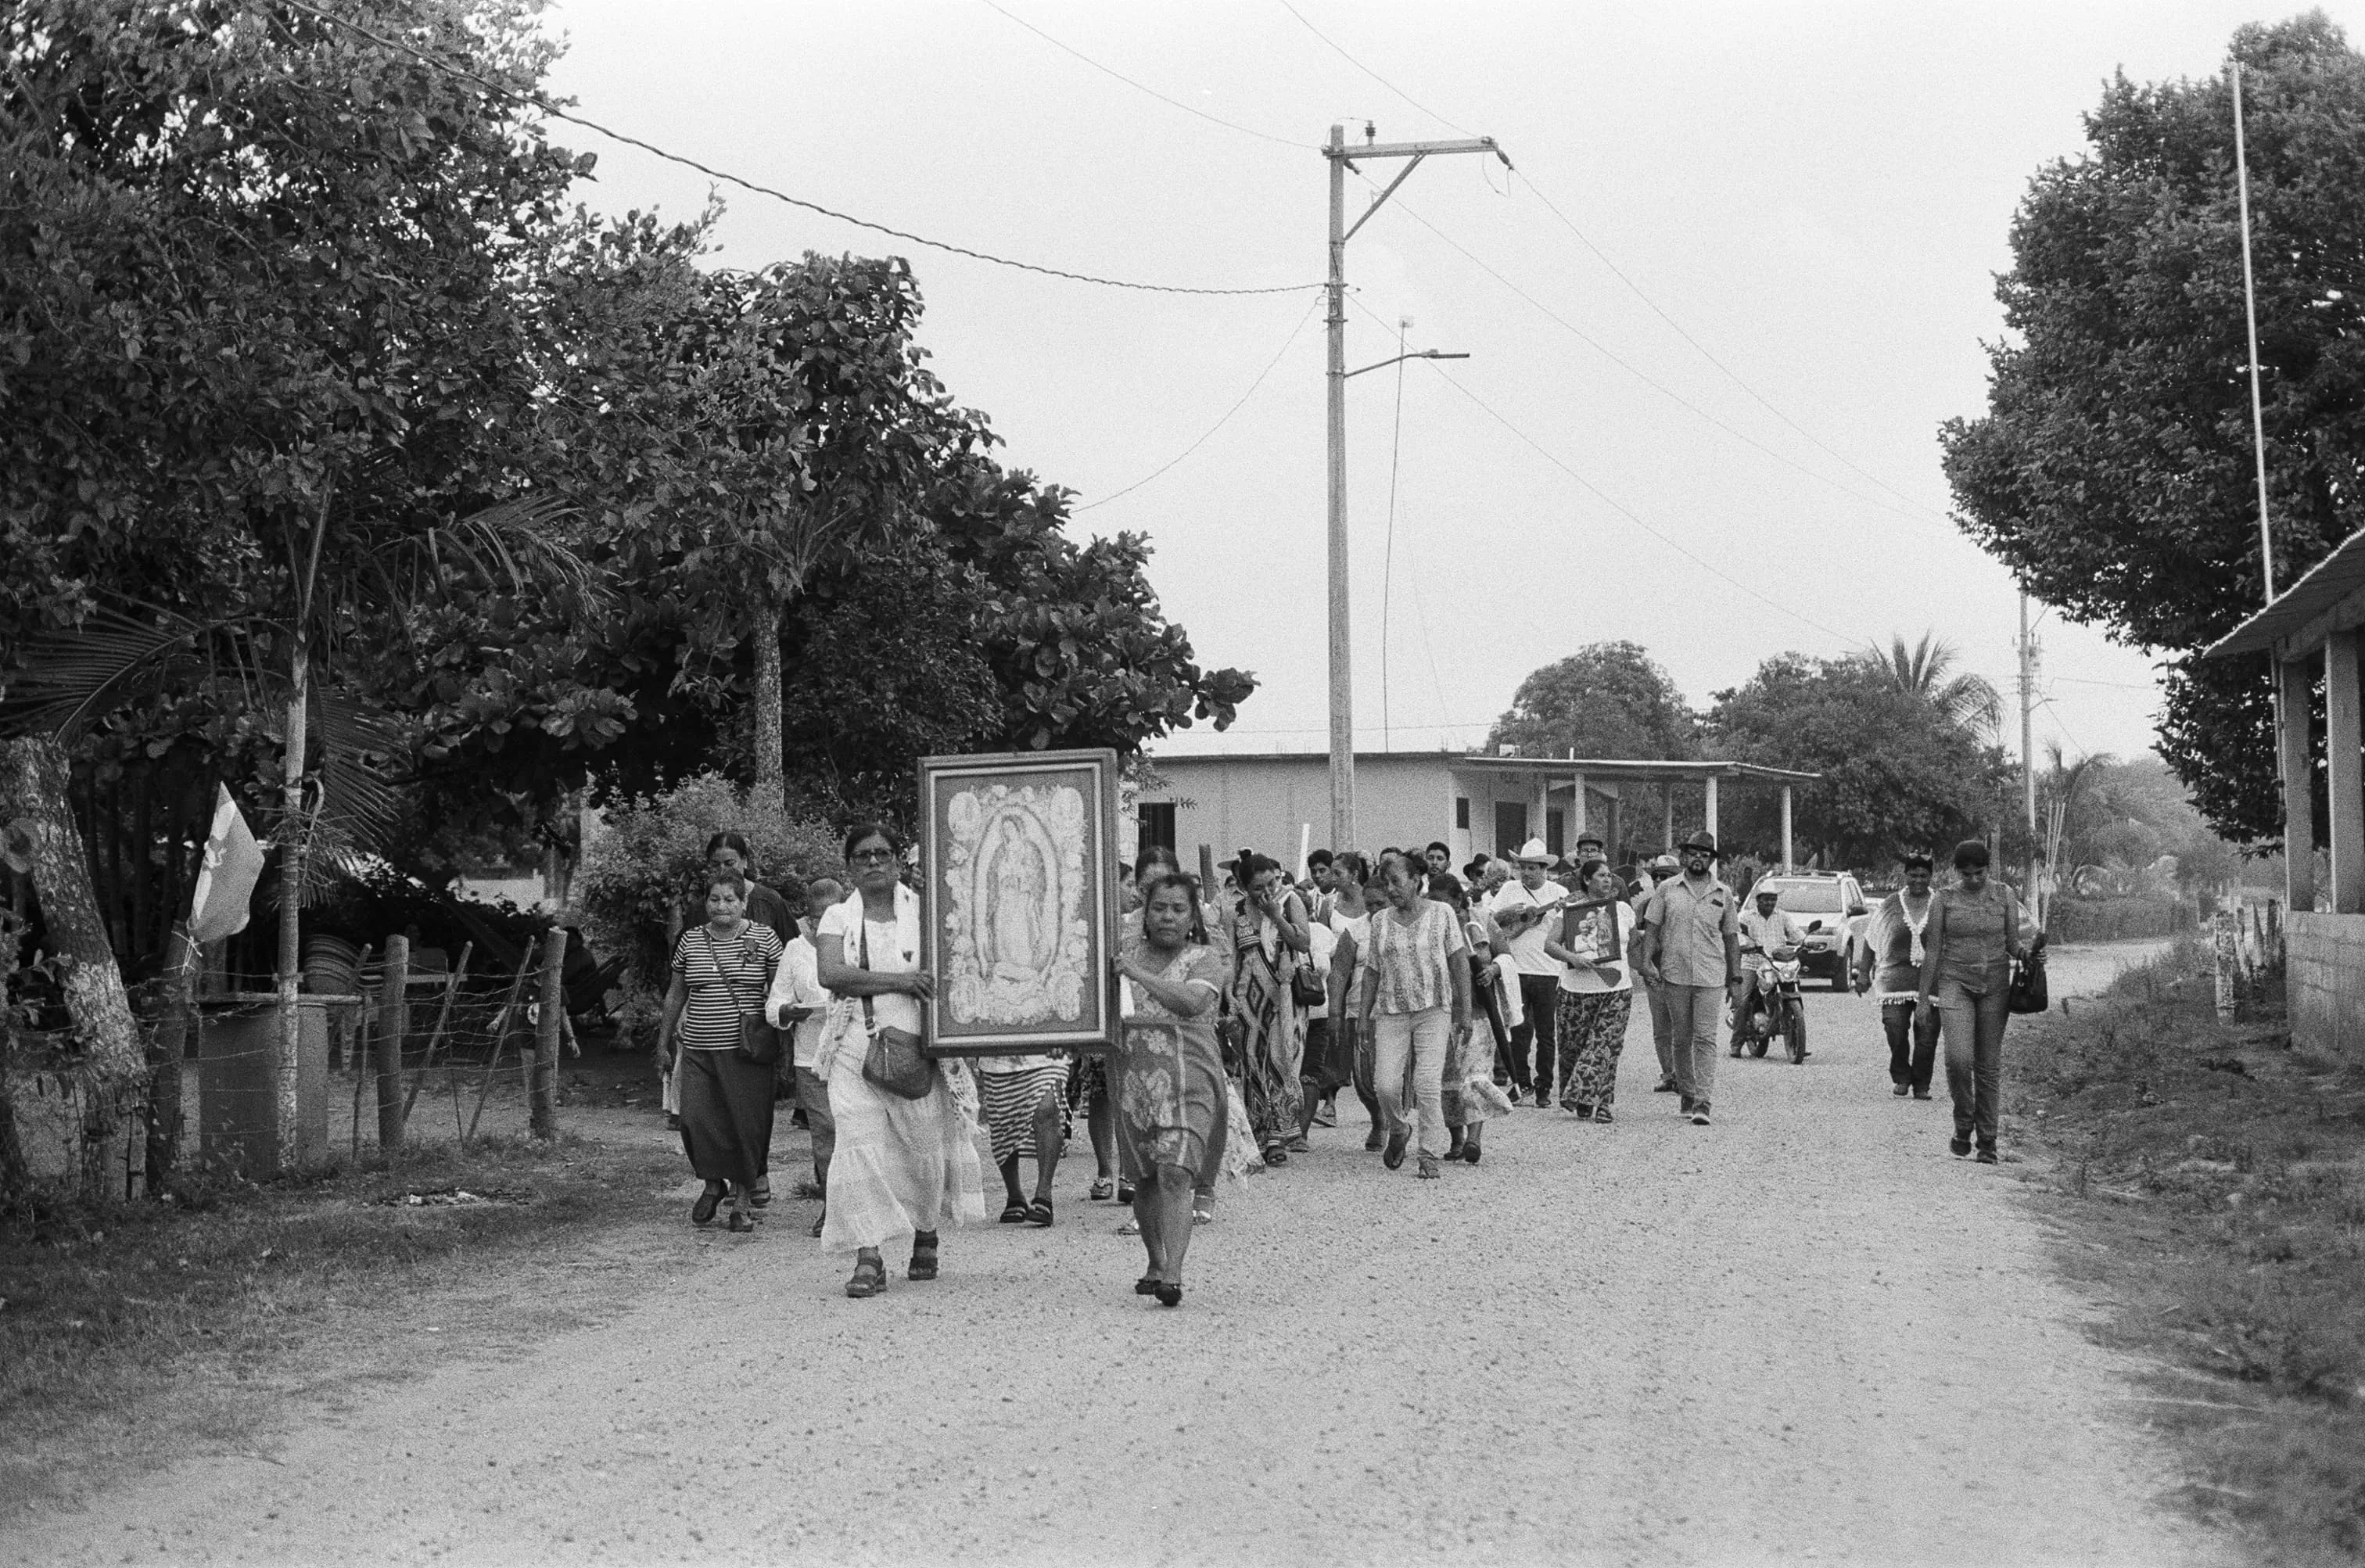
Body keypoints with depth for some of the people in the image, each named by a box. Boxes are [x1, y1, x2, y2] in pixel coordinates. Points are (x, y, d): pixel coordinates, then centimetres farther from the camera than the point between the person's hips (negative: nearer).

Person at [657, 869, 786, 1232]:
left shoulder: (763, 939, 0)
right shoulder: (690, 941, 8)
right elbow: (676, 994, 17)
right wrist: (664, 1038, 18)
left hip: (747, 1050, -2)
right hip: (699, 1049, 2)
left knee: (748, 1124, -2)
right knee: (696, 1120, -7)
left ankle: (742, 1199, 11)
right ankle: (713, 1184, 17)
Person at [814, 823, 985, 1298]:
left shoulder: (923, 910, 7)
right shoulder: (838, 918, 7)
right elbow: (829, 973, -10)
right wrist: (896, 980, -18)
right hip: (856, 1046, 0)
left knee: (926, 1145, 5)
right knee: (860, 1147, -9)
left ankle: (926, 1240, 28)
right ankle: (868, 1260, -9)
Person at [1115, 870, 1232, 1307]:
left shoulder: (1205, 959, 1)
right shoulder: (1127, 947, 12)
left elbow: (1192, 1001, -19)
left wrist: (1139, 975, -20)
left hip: (1188, 1081, -4)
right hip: (1133, 1081, 4)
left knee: (1177, 1172, -17)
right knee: (1145, 1177, 11)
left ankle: (1173, 1275, -22)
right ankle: (1156, 1263, 30)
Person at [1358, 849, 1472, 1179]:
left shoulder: (1441, 914, 2)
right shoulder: (1380, 920, 10)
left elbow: (1460, 964, 3)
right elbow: (1372, 970, 14)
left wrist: (1465, 1012, -1)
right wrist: (1364, 1015, 9)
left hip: (1434, 1010, -3)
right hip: (1391, 1012, 3)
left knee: (1428, 1084, -12)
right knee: (1386, 1084, -7)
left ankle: (1430, 1158, -3)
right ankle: (1398, 1131, 23)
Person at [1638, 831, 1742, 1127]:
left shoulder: (1723, 894, 9)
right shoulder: (1667, 889, 6)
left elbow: (1731, 937, 13)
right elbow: (1651, 928, 5)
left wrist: (1735, 977, 10)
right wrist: (1647, 963, -7)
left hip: (1711, 977, -1)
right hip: (1675, 974, 1)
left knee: (1705, 1039, -9)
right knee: (1680, 1039, 9)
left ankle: (1703, 1102, -13)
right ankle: (1685, 1093, 22)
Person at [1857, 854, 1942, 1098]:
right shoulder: (1890, 905, 9)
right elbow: (1871, 940, 12)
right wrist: (1863, 973, 7)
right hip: (1896, 975, 0)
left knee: (1927, 1032, -6)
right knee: (1895, 1029, -9)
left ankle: (1921, 1085, 7)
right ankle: (1901, 1078, 11)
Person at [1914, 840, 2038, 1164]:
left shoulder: (2004, 898, 5)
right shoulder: (1944, 901, 2)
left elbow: (2013, 944, 7)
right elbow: (1932, 951, 4)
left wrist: (2029, 949, -16)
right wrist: (1923, 997, 3)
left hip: (1994, 987, 1)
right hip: (1955, 983, -1)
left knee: (1989, 1065, 2)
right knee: (1958, 1058, -18)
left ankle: (1987, 1142, 10)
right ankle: (1963, 1126, 4)